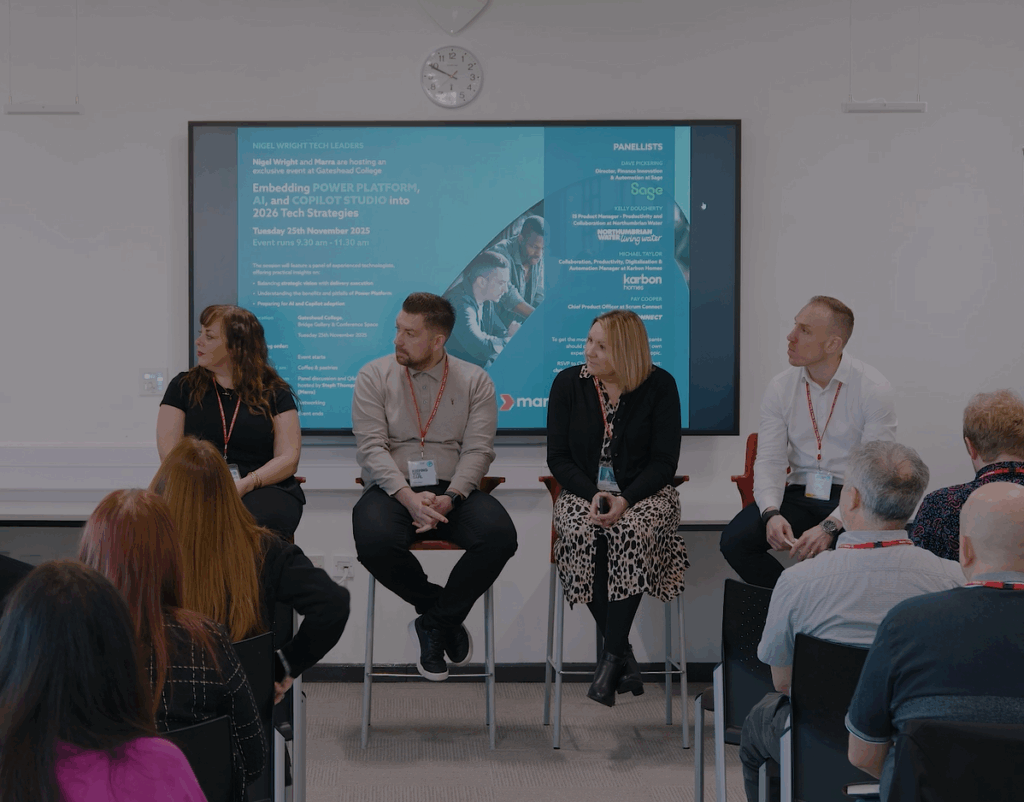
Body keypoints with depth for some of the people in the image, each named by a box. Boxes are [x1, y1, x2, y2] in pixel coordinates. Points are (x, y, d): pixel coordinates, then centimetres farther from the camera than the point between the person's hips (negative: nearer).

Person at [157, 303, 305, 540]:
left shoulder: (275, 393, 11)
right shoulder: (183, 386, 15)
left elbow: (288, 458, 2)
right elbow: (168, 451, 5)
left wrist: (245, 485, -15)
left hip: (263, 488, 0)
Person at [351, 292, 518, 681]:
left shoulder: (474, 381, 8)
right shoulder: (374, 376, 6)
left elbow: (478, 450, -1)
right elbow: (370, 447, -5)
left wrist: (450, 498, -19)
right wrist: (409, 497, -20)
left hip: (453, 491, 1)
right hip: (392, 489, -1)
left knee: (499, 536, -30)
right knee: (374, 542, -35)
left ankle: (434, 622, -8)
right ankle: (446, 616, -7)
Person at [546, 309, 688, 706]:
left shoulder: (659, 386, -2)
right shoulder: (568, 383, 3)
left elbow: (664, 461, -4)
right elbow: (558, 457, 4)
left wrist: (625, 500, -20)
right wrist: (592, 495, -14)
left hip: (642, 492, -1)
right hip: (583, 490, 2)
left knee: (631, 533, -35)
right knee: (581, 534, -32)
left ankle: (610, 658, -28)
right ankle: (623, 655, -21)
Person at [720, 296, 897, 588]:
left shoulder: (873, 389, -8)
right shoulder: (781, 387, 5)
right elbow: (769, 460, 1)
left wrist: (829, 526, -28)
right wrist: (772, 514, -20)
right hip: (800, 495, 4)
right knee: (734, 540, -21)